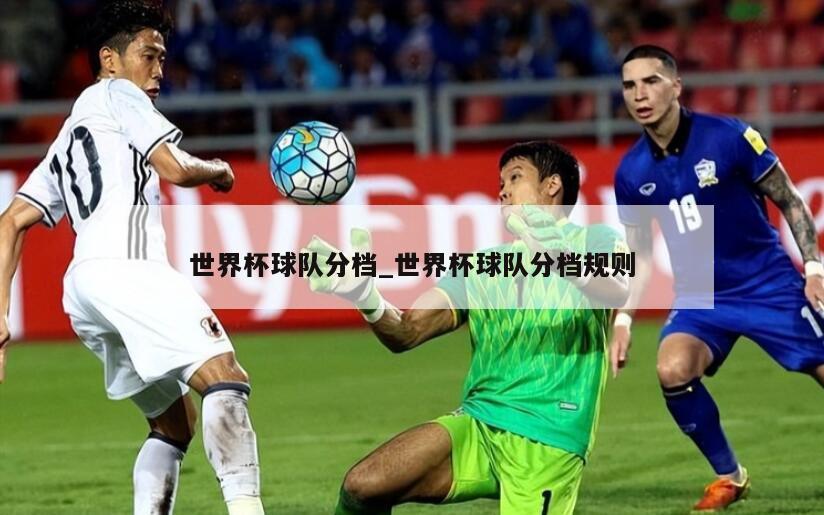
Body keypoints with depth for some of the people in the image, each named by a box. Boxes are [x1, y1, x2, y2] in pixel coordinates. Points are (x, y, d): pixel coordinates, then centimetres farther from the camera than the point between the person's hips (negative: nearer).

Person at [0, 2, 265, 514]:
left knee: (174, 423, 17)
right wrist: (218, 171, 18)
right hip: (125, 266, -9)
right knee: (225, 378, -24)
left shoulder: (66, 141, 33)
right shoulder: (115, 94, 10)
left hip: (80, 291, 9)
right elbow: (174, 167, -3)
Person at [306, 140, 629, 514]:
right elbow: (405, 332, 5)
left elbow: (618, 290, -21)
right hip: (477, 424, 4)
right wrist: (365, 297, -17)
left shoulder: (593, 241, 4)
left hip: (547, 442, -4)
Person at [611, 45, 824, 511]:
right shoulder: (632, 172, -3)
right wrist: (624, 319, 2)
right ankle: (729, 476, -3)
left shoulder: (729, 137, -14)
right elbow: (640, 253, 11)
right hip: (700, 297, 2)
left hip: (770, 286, -2)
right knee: (673, 370, -24)